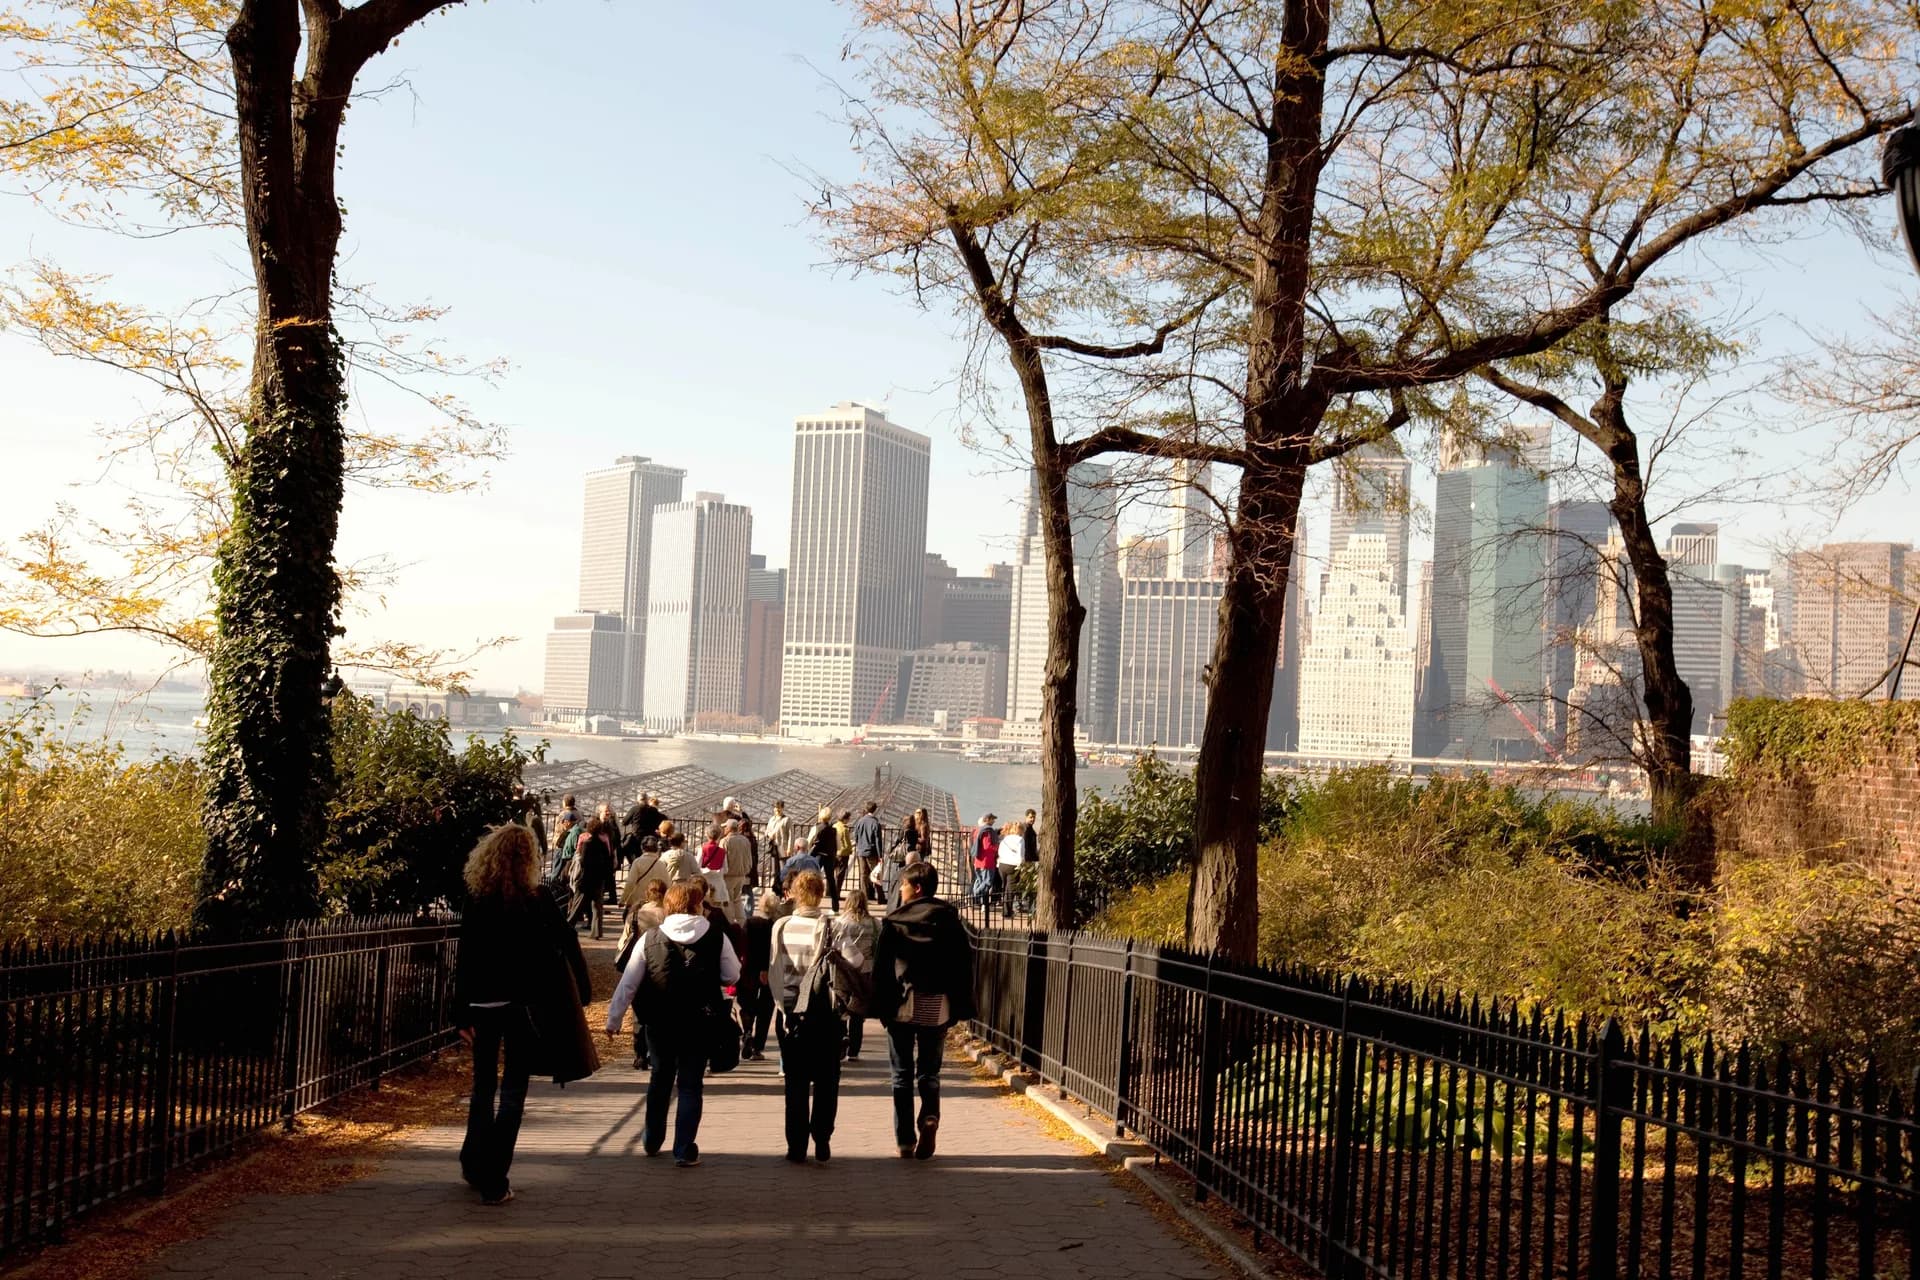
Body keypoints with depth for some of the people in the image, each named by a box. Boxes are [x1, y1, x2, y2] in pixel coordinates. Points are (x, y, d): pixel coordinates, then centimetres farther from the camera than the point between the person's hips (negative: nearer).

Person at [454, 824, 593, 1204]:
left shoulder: (476, 902, -4)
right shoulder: (540, 902, -7)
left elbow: (465, 961, -4)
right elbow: (568, 948, -5)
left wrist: (462, 1013, -1)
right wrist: (582, 992, 7)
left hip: (483, 1005, 2)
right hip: (525, 1005, -2)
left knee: (483, 1087, 18)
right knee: (512, 1091, 3)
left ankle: (474, 1167, 28)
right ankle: (494, 1183, 0)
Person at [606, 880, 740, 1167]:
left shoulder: (650, 939, -5)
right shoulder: (716, 938, -7)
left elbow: (628, 983, -2)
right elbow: (732, 976, 0)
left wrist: (614, 1020, 7)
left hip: (659, 1022, 2)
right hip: (699, 1022, -2)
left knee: (659, 1079, 21)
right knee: (690, 1085, 7)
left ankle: (652, 1141, 35)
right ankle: (684, 1151, 4)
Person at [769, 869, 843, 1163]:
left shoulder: (781, 927, -3)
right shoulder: (829, 926, -11)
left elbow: (773, 971, -4)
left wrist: (782, 1005, 2)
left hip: (790, 1010, 2)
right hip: (824, 1010, -2)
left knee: (796, 1082, 9)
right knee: (826, 1080, 10)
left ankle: (797, 1146, 9)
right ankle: (822, 1142, 6)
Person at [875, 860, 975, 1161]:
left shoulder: (894, 921, -3)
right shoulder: (949, 920, 4)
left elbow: (881, 967, -5)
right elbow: (964, 964, 3)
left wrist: (880, 1006, -1)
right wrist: (961, 1008, 7)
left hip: (902, 1004, -2)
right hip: (938, 1008, 2)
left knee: (902, 1074, 7)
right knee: (929, 1072, 13)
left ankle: (905, 1141, 6)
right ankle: (930, 1116, -14)